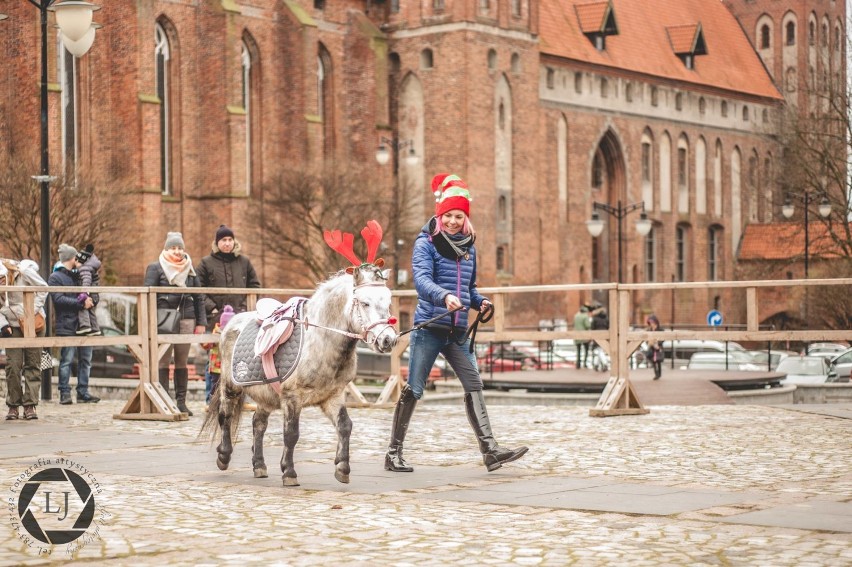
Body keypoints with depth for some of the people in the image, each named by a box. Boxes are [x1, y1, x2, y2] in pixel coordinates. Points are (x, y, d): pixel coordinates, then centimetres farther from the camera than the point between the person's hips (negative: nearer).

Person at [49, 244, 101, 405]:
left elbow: (94, 294, 21)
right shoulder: (55, 277, 0)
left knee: (85, 360, 6)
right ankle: (65, 393, -3)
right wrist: (81, 303, -18)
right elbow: (58, 299, -13)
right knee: (66, 360, -7)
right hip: (67, 326, -7)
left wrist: (91, 300, -3)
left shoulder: (77, 275, 22)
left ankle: (83, 392, 11)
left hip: (84, 324, 7)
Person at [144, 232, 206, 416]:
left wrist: (201, 322, 8)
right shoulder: (155, 268, 4)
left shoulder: (190, 269, 15)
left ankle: (181, 401, 9)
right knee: (163, 360, -5)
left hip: (186, 319, 4)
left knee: (182, 361, 5)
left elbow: (199, 297, 16)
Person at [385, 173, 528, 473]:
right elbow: (421, 279, -21)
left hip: (457, 331, 5)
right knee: (414, 389, 0)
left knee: (474, 384, -6)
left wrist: (480, 302, 4)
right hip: (428, 327, -5)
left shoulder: (468, 247, 14)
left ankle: (489, 449, -9)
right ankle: (394, 452, 9)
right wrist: (445, 296, -39)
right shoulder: (426, 243, -5)